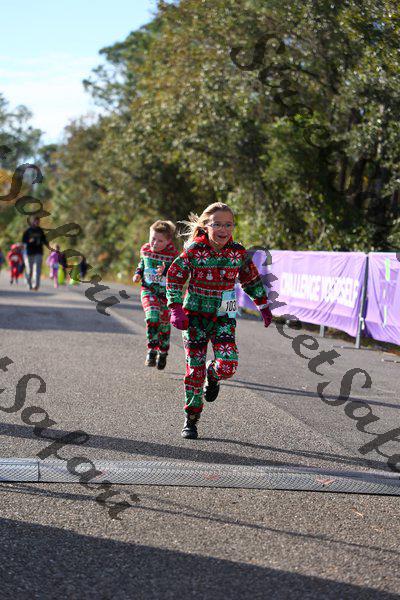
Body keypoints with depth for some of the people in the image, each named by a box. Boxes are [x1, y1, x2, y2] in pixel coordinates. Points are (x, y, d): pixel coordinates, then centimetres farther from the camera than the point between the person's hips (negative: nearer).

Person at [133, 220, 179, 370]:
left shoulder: (172, 254, -15)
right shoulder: (145, 249, -2)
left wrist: (165, 271, -37)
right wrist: (138, 273, 0)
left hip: (166, 292, -1)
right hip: (148, 290, 1)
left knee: (164, 323, 10)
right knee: (152, 316, -22)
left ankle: (163, 354, 30)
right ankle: (151, 350, -13)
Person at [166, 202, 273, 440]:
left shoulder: (238, 252, -3)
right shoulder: (194, 250, -11)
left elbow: (252, 279, 12)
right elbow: (174, 277, -5)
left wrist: (264, 306, 18)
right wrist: (176, 309, -12)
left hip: (223, 317, 1)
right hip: (195, 315, -1)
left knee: (228, 365, -17)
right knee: (195, 369, 0)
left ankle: (213, 375, 21)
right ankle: (191, 419, 15)